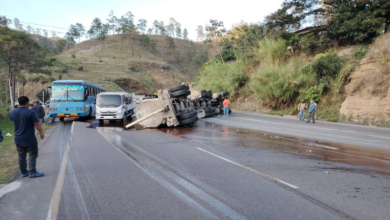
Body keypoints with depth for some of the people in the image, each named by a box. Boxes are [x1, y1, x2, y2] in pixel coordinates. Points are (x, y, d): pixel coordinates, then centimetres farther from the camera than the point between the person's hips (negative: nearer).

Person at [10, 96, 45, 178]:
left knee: (21, 156, 13)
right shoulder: (30, 112, -17)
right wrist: (41, 132, -4)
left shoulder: (13, 113, 3)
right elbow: (36, 124, -15)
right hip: (29, 139, -6)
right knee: (32, 155, 3)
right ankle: (32, 172, 2)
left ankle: (24, 172, 22)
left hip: (18, 139, 6)